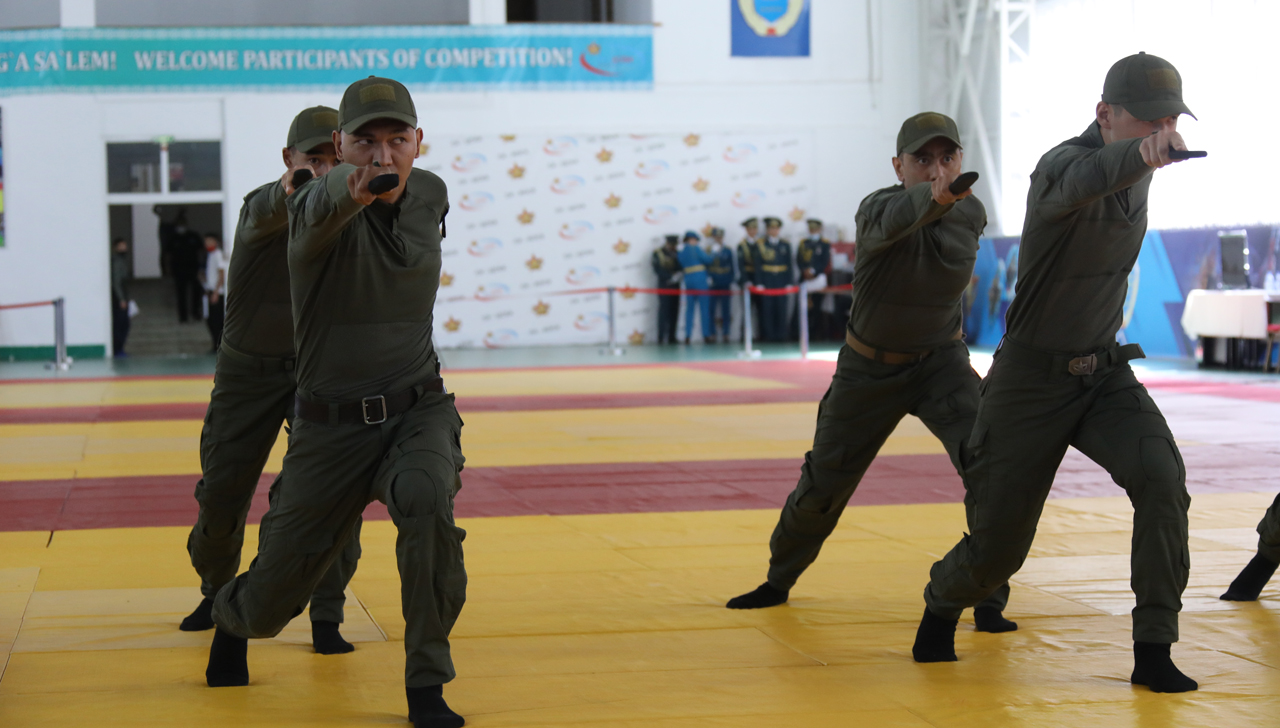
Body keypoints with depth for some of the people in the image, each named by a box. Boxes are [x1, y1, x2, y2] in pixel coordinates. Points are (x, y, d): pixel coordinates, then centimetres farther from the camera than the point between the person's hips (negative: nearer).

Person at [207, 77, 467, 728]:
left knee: (426, 501, -33)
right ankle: (231, 616, 49)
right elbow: (324, 205, -48)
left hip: (418, 410, 2)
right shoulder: (318, 207, -18)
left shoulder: (431, 194, 0)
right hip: (331, 425, -2)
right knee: (273, 599, 8)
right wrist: (351, 188, -67)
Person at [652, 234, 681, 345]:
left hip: (675, 286, 5)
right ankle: (661, 338, -8)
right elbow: (658, 270, -9)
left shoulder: (677, 254, 13)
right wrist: (671, 276, -16)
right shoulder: (658, 254, 0)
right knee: (664, 311, -9)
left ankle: (671, 337, 6)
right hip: (664, 286, -5)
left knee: (674, 312, 2)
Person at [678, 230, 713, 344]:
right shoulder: (696, 249, -6)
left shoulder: (681, 252, 10)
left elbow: (681, 267, 8)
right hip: (700, 279, -5)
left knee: (689, 309, 7)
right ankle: (706, 334, -3)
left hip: (688, 281, 5)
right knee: (704, 308, -1)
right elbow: (708, 260, -6)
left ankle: (688, 336, 1)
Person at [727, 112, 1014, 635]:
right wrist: (935, 198, -71)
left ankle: (988, 599, -11)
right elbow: (895, 220, -50)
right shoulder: (878, 207, -24)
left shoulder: (971, 212, -8)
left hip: (940, 361, 2)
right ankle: (779, 580, 38)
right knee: (823, 484, 10)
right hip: (868, 367, -1)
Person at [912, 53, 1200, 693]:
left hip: (1104, 371, 5)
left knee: (1161, 478, -23)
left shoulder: (1137, 172, 0)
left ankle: (1154, 653, -16)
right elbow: (1085, 180, -52)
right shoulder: (1062, 165, -25)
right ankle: (942, 606, 39)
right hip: (1031, 381, -5)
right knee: (999, 547, 3)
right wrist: (1140, 155, -73)